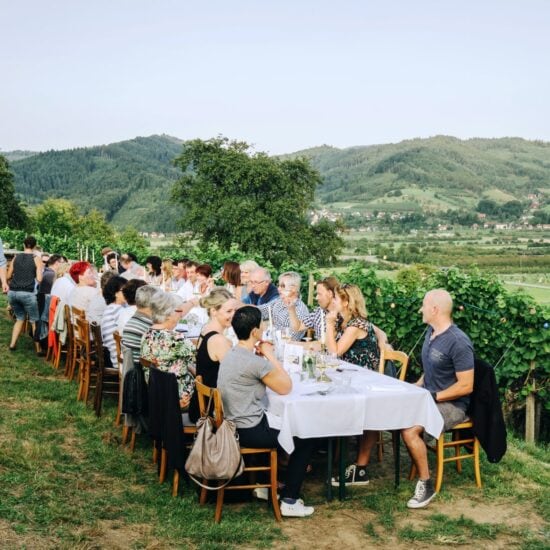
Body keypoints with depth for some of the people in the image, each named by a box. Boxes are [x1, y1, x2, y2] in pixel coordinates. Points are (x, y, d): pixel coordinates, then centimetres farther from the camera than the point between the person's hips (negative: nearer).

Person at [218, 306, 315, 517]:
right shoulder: (255, 363, -24)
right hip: (249, 432, -10)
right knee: (304, 439, 5)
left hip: (233, 424, 10)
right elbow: (285, 387, -13)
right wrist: (270, 355, -8)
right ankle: (289, 502, 9)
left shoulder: (230, 355, 5)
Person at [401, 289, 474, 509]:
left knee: (409, 430, -28)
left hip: (451, 405, -9)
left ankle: (426, 484, -11)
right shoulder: (430, 332, 7)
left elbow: (466, 386, -21)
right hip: (428, 398, 9)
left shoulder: (458, 342, -21)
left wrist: (433, 397, -20)